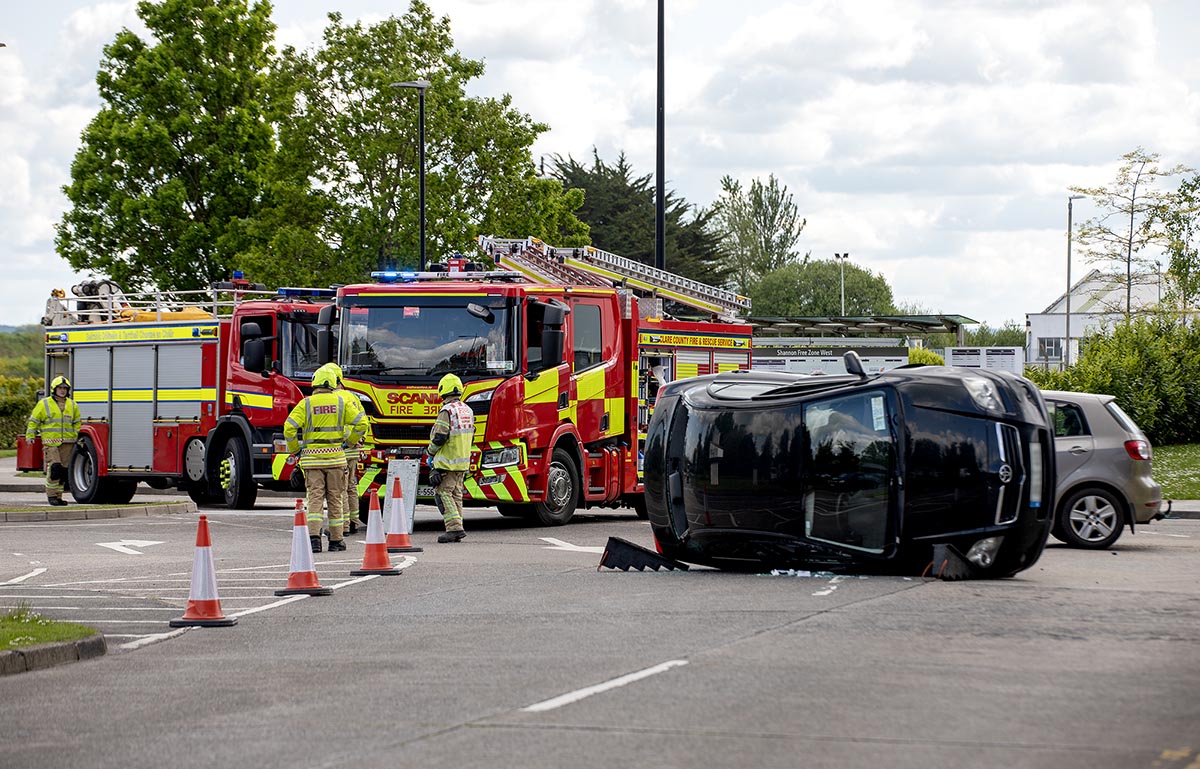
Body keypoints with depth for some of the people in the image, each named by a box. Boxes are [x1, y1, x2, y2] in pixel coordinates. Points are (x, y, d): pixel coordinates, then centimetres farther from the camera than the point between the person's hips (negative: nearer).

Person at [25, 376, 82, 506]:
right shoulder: (44, 404, 3)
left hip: (67, 443, 4)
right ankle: (51, 494, -8)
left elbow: (77, 422, 23)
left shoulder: (72, 405, 14)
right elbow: (34, 421, 7)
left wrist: (78, 436, 13)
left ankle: (58, 496, 12)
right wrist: (30, 436, -1)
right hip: (51, 442, -4)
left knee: (64, 470, 4)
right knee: (54, 467, -16)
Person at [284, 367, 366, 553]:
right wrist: (349, 440, 16)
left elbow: (289, 427, -10)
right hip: (335, 457, 1)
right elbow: (361, 423, 1)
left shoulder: (305, 404, -2)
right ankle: (335, 540, 14)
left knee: (315, 498, -1)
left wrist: (294, 449, 5)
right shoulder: (340, 402, 2)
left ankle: (314, 536, -16)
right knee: (335, 499, 9)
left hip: (312, 458, -1)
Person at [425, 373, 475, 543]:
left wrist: (430, 452, -1)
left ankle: (454, 528, -15)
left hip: (447, 462, -8)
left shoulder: (447, 411, -15)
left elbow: (439, 437, -18)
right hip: (463, 462, 8)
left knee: (443, 493, -5)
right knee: (456, 494, 12)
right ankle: (457, 529, 11)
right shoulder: (468, 411, 11)